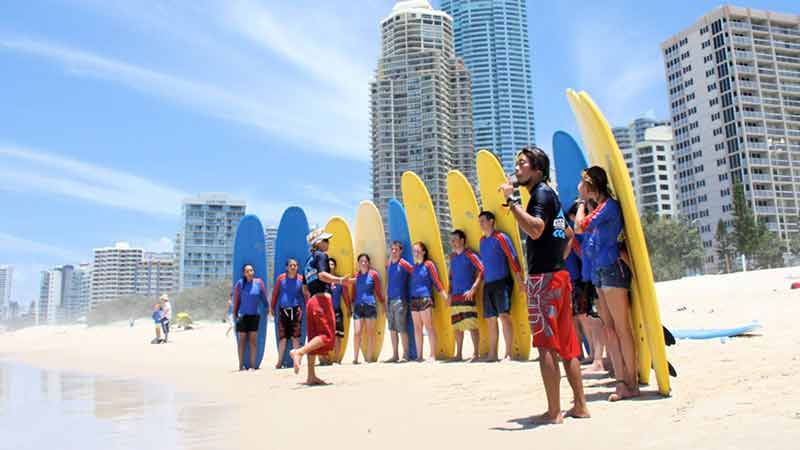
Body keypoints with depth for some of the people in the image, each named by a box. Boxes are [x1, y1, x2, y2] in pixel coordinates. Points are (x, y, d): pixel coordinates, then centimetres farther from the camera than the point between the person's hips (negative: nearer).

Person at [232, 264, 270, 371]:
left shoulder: (259, 282, -4)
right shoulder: (240, 283, -6)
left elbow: (264, 296, 5)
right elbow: (236, 299, 0)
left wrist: (268, 307, 8)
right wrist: (235, 313, 3)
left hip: (254, 315, 1)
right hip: (243, 315, -1)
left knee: (253, 340, 6)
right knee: (242, 340, 6)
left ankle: (252, 365, 10)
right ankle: (241, 365, 12)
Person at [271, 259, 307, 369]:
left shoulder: (300, 279, 2)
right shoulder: (281, 278, 2)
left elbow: (304, 294, 8)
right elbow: (275, 293, 8)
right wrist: (272, 307, 9)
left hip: (295, 310, 0)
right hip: (283, 310, 1)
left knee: (295, 337, -2)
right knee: (282, 338, 5)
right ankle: (280, 361, 15)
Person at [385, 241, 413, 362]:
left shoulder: (403, 264, -6)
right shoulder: (388, 265, 13)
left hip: (400, 300, -7)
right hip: (390, 300, 7)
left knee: (402, 329, -6)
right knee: (392, 329, 9)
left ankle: (405, 355, 2)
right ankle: (395, 355, 15)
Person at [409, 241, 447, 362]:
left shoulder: (428, 264, 1)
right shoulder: (414, 266, 17)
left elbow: (436, 281, -2)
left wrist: (445, 296, -11)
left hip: (425, 299, -6)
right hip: (414, 300, 6)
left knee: (429, 327, -8)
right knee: (417, 328, 7)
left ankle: (433, 355, -8)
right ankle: (419, 356, 11)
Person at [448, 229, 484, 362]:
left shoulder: (469, 255, -5)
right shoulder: (452, 257, 15)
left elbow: (481, 270, -12)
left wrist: (473, 289, -17)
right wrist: (450, 294, 15)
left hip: (467, 295, -7)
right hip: (455, 296, 7)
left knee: (471, 326, -7)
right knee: (457, 326, 10)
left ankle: (476, 354, -1)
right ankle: (459, 354, 18)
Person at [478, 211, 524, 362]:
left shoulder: (500, 237, -4)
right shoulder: (482, 240, 15)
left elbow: (512, 257, -9)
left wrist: (520, 279, -14)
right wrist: (481, 281, 20)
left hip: (502, 282, -7)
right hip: (488, 284, 7)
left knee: (504, 315, -15)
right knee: (490, 320, 8)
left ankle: (508, 353, -11)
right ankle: (492, 354, 15)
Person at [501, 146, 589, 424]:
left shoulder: (542, 193, -9)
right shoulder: (551, 195, 20)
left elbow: (535, 229, -27)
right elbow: (569, 234, 29)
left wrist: (512, 200, -21)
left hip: (543, 278, -10)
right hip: (559, 275, 10)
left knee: (546, 345, -5)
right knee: (565, 344, 12)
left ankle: (554, 412, 0)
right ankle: (580, 405, 18)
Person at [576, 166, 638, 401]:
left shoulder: (609, 204, -9)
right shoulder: (600, 207, 18)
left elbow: (582, 225, -13)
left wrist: (582, 204, 0)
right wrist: (584, 203, 13)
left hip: (612, 269, -10)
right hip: (599, 271, 10)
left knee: (621, 328, -5)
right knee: (609, 329, 7)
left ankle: (632, 383, 1)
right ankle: (621, 381, 11)